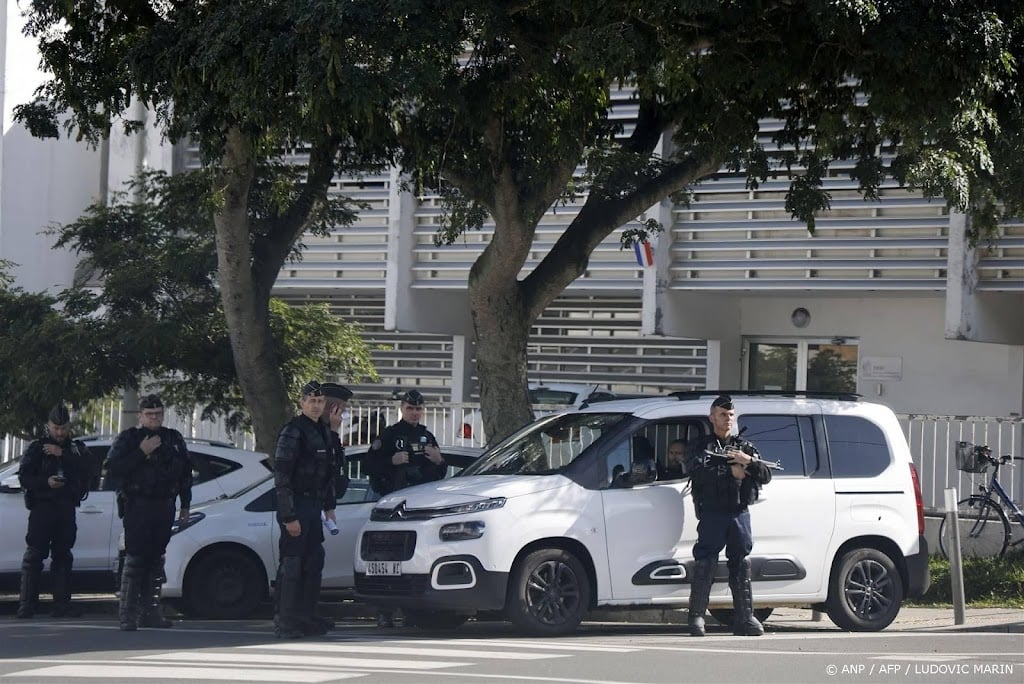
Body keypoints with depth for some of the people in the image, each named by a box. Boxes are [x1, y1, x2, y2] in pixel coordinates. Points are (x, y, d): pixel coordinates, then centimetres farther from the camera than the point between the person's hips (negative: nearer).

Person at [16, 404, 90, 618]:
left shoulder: (77, 449, 13)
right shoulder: (37, 448, 6)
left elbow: (86, 472, -5)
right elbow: (24, 477, -1)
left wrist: (62, 455, -14)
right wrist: (46, 482, -17)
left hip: (66, 508, 3)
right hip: (42, 506, -3)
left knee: (63, 556, 4)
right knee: (34, 555, -7)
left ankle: (62, 604, 6)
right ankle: (26, 605, -8)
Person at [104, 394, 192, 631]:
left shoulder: (174, 439, 16)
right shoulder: (128, 439, 2)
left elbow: (185, 471, 22)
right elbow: (111, 469, -9)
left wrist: (185, 504, 17)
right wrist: (141, 453, -16)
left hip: (164, 507, 5)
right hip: (137, 507, -5)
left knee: (156, 560, 5)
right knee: (135, 558, -11)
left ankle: (150, 611, 10)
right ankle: (127, 613, -12)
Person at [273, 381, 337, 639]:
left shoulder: (324, 432, 15)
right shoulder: (293, 431, -13)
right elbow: (281, 477, -17)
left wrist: (329, 507, 19)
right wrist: (289, 517, -21)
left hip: (314, 508, 9)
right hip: (296, 507, -9)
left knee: (314, 562, 12)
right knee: (291, 564, -9)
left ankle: (306, 617, 20)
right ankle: (283, 622, -7)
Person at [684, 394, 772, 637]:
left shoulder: (745, 447, 21)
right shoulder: (700, 446, 10)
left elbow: (766, 476, 9)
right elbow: (698, 472, -12)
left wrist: (749, 461, -9)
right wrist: (730, 472, -13)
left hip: (739, 513, 4)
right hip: (712, 513, -4)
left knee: (742, 565, 3)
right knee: (705, 565, -9)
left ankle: (745, 617, 5)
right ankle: (696, 617, -5)